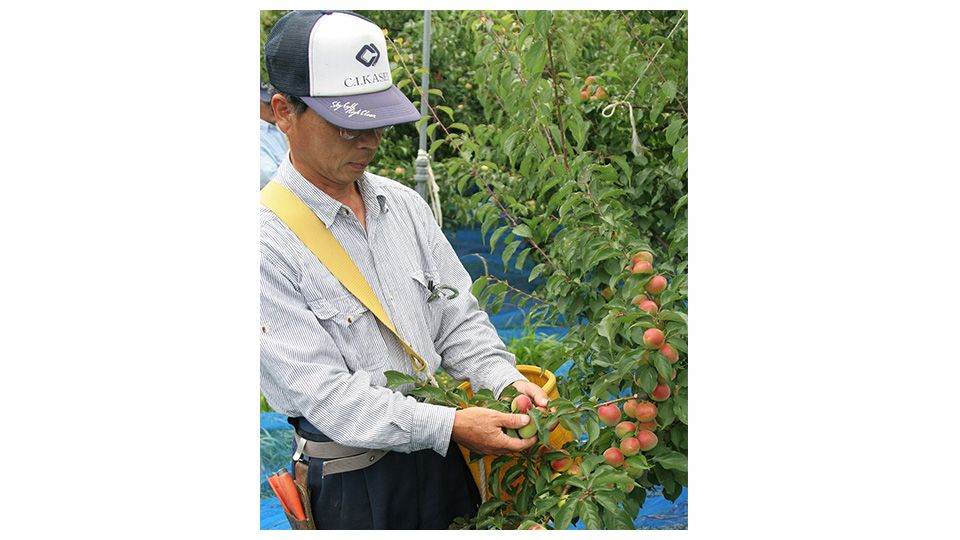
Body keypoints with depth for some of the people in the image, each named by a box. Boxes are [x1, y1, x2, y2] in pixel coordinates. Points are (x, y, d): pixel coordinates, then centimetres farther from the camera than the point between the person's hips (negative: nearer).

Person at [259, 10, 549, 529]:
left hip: (443, 458, 6)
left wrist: (505, 381, -12)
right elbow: (321, 393, -22)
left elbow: (457, 317, 8)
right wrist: (448, 424, -29)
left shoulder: (403, 204, 5)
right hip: (355, 485, -6)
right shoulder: (269, 242, -18)